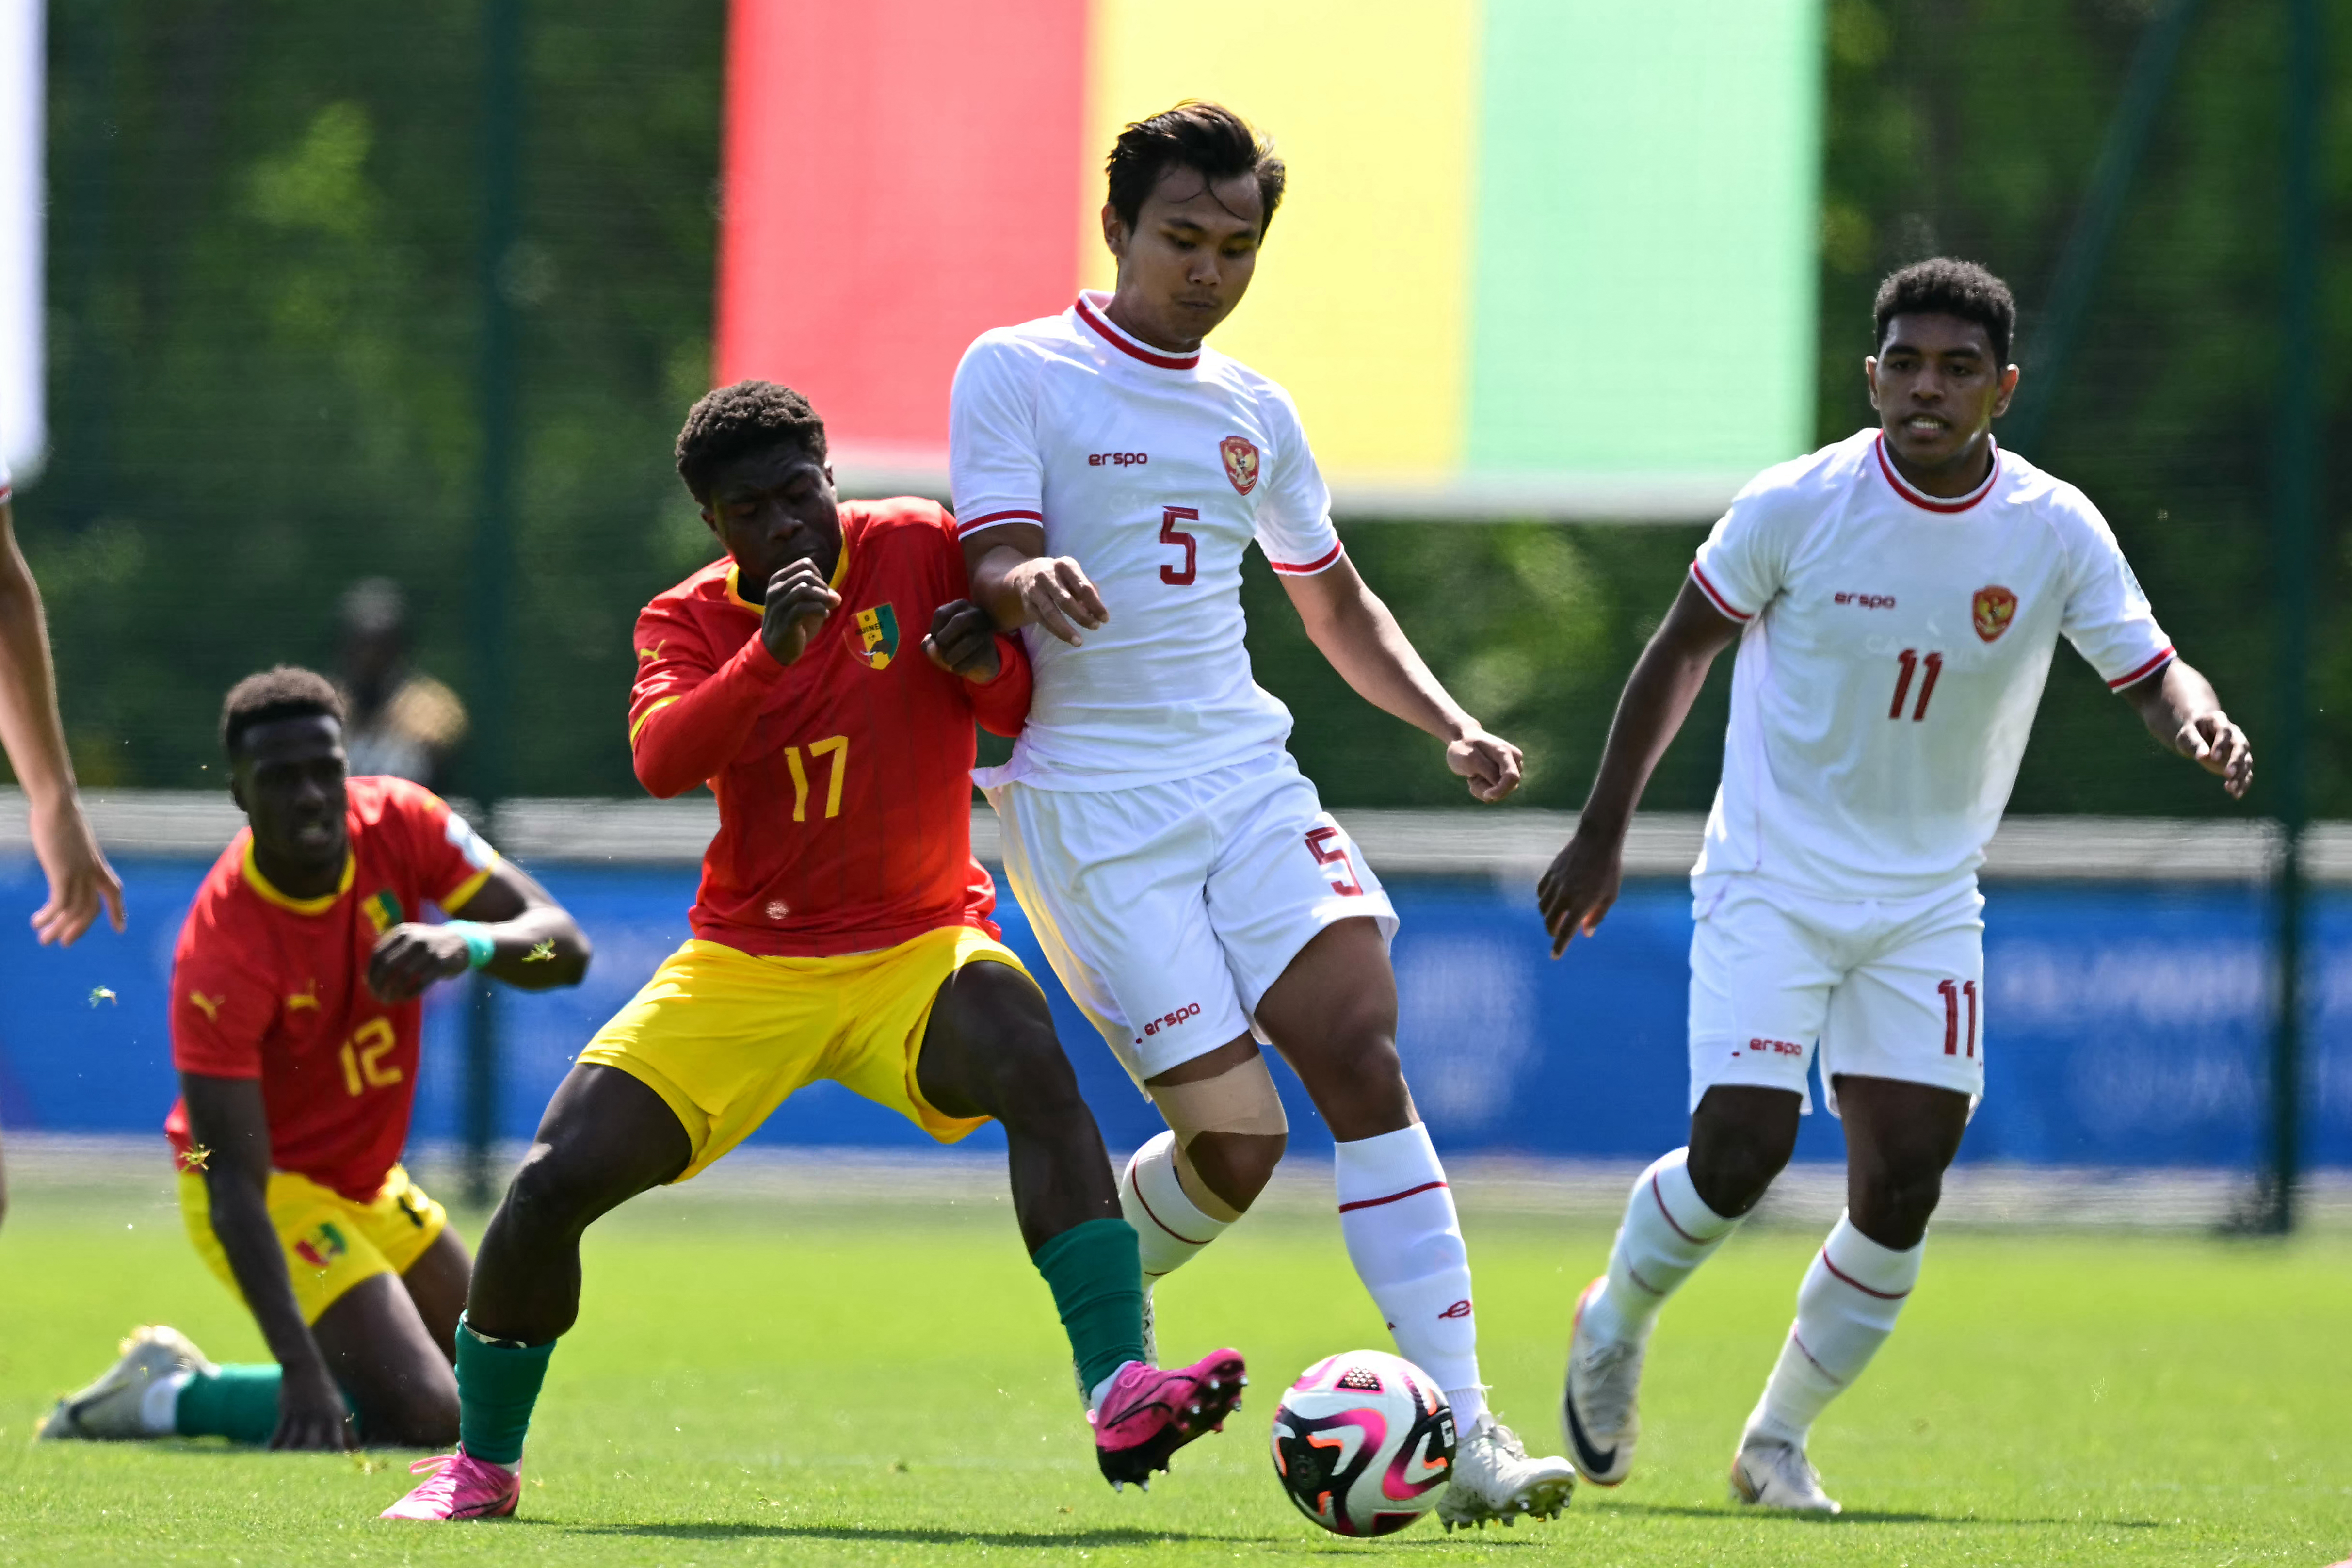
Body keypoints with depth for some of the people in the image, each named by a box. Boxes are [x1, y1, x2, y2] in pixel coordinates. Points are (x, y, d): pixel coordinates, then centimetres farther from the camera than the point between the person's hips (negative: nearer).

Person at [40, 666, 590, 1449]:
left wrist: (470, 943, -42)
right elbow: (233, 1185, -33)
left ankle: (183, 1378, 21)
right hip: (276, 1191, -8)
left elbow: (565, 948, -17)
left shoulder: (397, 822, -15)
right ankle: (167, 1397, -3)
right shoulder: (221, 956, -32)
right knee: (423, 1414, -21)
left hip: (369, 1180, 8)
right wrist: (300, 1369, -43)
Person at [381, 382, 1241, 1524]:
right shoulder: (689, 620, -1)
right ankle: (482, 1465, 15)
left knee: (1030, 1058, -35)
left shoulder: (919, 552, -3)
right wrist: (768, 656, -36)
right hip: (743, 964, 2)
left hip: (918, 953, -2)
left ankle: (1120, 1399, -44)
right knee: (556, 1181, -10)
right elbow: (660, 762, -21)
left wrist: (990, 666, -25)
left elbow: (1037, 719, -2)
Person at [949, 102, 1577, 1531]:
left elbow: (1339, 606, 27)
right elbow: (992, 573, -11)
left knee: (1362, 1048, -16)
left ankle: (1463, 1433, -19)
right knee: (1235, 1139, -12)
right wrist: (1033, 585, -35)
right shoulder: (1016, 375, -1)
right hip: (1086, 801, -5)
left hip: (1245, 776, 5)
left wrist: (1450, 725, 11)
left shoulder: (1254, 412, 16)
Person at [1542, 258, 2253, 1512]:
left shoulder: (2056, 533, -6)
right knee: (1739, 1153, -16)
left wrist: (2197, 720, -23)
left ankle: (1778, 1438, 12)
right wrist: (1603, 832, 3)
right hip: (1770, 885, -3)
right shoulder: (1797, 506, -12)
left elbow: (2151, 670, 2)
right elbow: (1684, 648, 1)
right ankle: (1614, 1327, 16)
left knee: (1903, 1188, -7)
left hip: (1928, 905, 3)